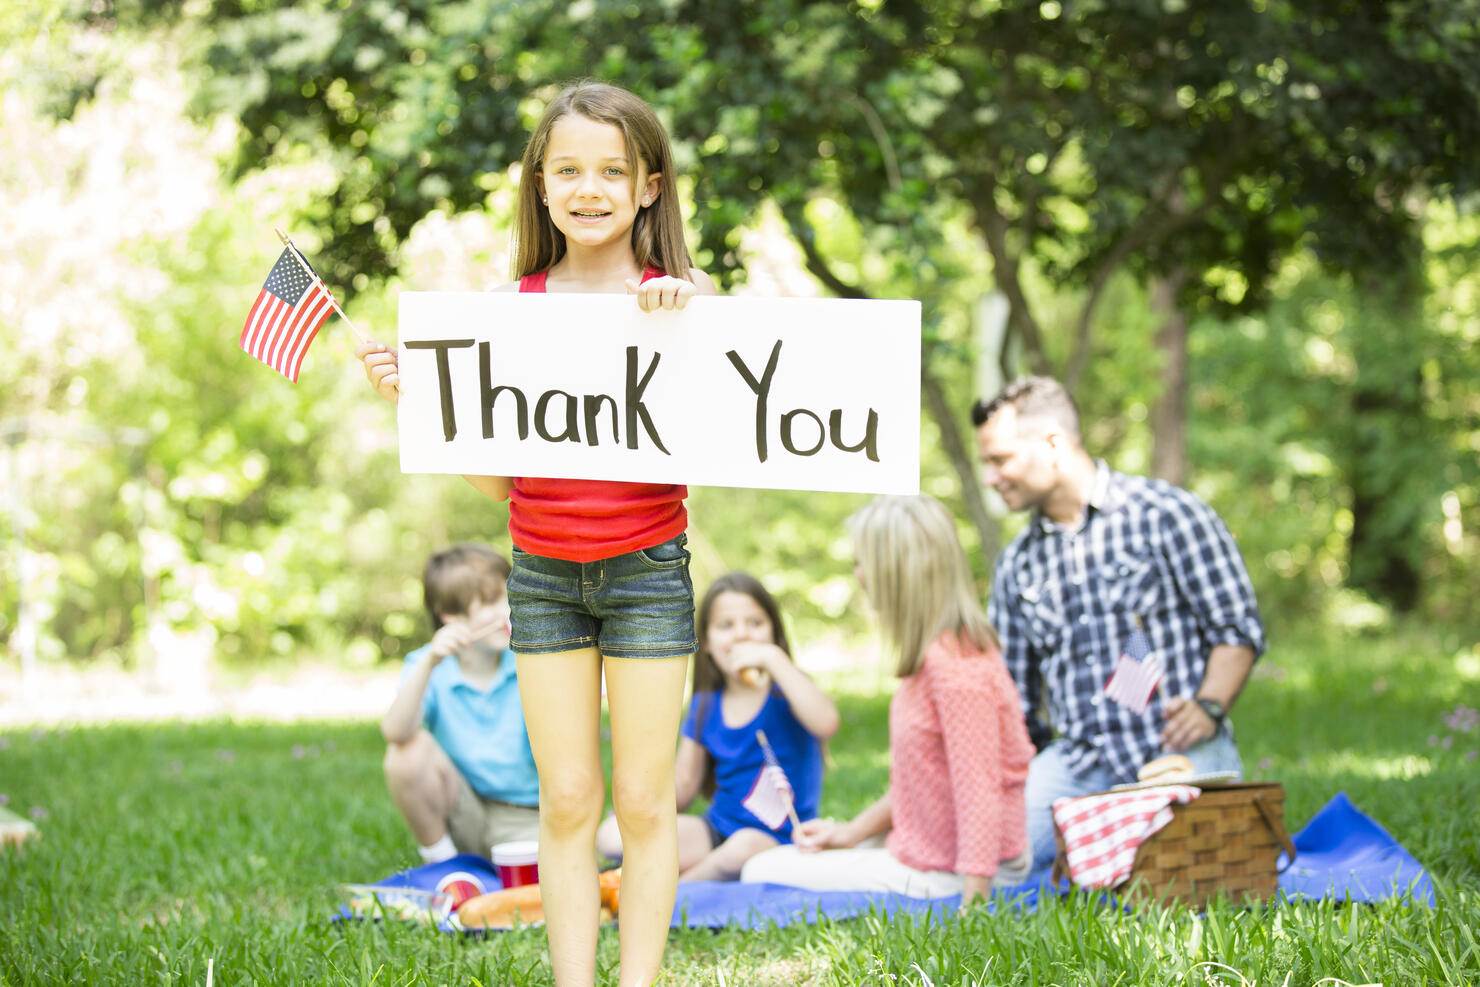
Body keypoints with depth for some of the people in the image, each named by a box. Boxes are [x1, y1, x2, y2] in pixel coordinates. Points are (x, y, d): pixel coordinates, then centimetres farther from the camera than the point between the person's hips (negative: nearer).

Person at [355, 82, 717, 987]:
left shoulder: (683, 299, -4)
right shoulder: (510, 307, 3)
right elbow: (497, 477, 7)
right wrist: (413, 396, -4)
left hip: (646, 570, -2)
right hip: (542, 573, 2)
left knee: (643, 803, 3)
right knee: (566, 803, 5)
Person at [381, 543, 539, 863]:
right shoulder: (428, 667, -8)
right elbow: (395, 731, -30)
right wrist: (429, 664, -40)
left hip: (522, 817, 0)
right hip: (459, 812, 0)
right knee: (408, 751, -28)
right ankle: (440, 861, -5)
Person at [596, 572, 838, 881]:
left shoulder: (784, 692, -5)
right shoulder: (705, 707, 9)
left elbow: (826, 723, -29)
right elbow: (684, 783, 15)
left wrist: (773, 658, -24)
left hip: (778, 841, -4)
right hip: (716, 829, 4)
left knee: (744, 848, -42)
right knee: (611, 836, -14)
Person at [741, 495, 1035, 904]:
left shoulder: (953, 672, -25)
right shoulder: (937, 656, 8)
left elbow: (978, 792, -26)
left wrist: (972, 903, -27)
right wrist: (851, 832, 14)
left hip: (943, 874, -11)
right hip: (919, 847, 11)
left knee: (763, 874, -9)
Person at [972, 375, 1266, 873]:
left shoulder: (1166, 514, 1)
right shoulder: (1017, 564, 18)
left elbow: (1238, 629, 0)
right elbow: (1011, 692, 23)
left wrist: (1208, 706, -16)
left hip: (1178, 753, -4)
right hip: (1076, 763, 4)